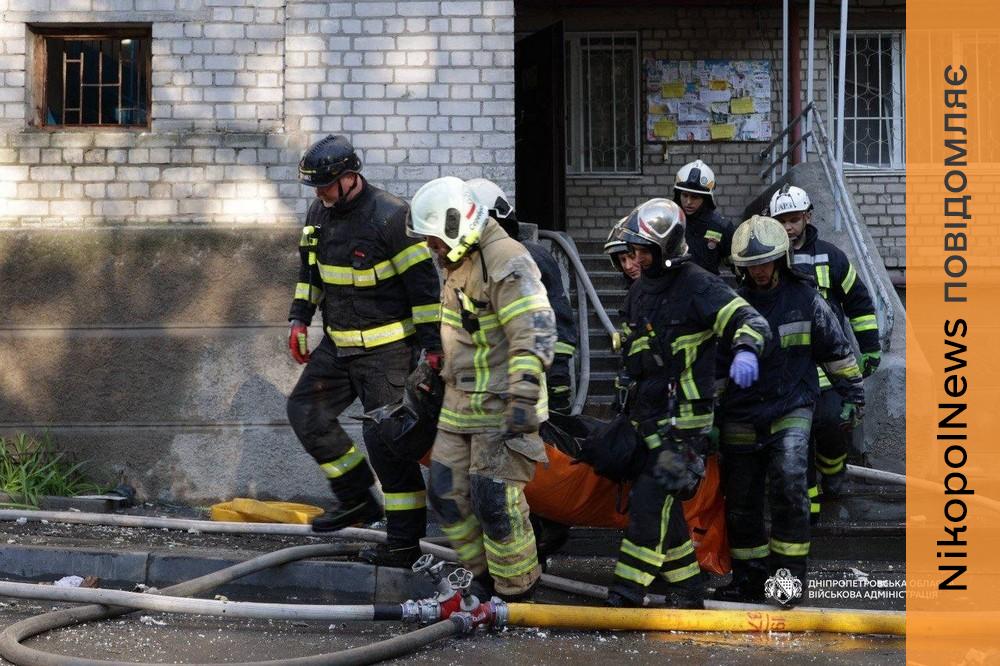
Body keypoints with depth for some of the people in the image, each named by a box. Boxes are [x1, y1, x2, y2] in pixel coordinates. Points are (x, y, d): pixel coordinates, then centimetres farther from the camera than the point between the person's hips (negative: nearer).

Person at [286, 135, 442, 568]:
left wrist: (432, 346, -18)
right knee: (305, 411, 7)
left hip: (386, 349, -8)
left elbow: (423, 283, -17)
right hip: (338, 344, 8)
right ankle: (357, 500, 19)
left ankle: (405, 543, -1)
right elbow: (309, 269, 22)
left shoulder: (390, 216, -19)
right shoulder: (320, 213, 5)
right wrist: (299, 319, 15)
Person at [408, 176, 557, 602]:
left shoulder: (507, 263, -20)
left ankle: (517, 593, 3)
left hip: (502, 407, -10)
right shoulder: (456, 263, 12)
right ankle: (483, 578, 24)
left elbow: (535, 332, -28)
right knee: (448, 493, 10)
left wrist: (524, 396, -32)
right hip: (461, 403, 10)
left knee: (494, 501, -10)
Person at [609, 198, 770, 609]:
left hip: (684, 417, -9)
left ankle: (627, 593, -15)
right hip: (648, 416, 9)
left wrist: (745, 351, -41)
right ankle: (687, 590, 20)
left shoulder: (699, 287, -10)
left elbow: (748, 320, -20)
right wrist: (625, 399, 23)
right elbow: (628, 349, 29)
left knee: (650, 501, -14)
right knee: (663, 506, 10)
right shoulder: (640, 292, 16)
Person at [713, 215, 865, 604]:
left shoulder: (805, 299, 0)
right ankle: (750, 578, 22)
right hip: (742, 419, 3)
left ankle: (789, 573, -11)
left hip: (791, 411, -2)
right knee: (741, 503, 6)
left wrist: (852, 396, 14)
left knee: (788, 485, -21)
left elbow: (836, 350, 11)